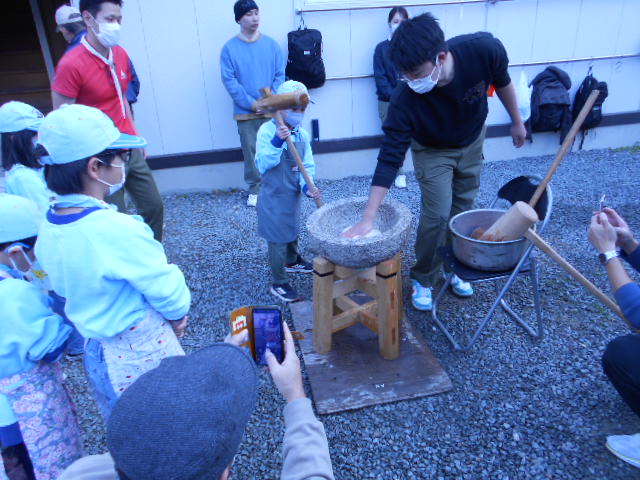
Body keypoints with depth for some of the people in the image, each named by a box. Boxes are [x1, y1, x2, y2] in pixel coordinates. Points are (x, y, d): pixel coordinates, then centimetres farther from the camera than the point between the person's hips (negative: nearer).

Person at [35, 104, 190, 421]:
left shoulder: (47, 228, -7)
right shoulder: (116, 229, -31)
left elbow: (62, 288, 6)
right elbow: (167, 289, -21)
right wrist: (177, 315, -1)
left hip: (94, 348, 7)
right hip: (141, 350, -7)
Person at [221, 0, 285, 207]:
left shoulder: (271, 44, 2)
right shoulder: (229, 48, -4)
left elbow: (280, 75, 2)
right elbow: (229, 80, -6)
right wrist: (251, 103, -12)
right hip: (245, 112, -1)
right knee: (251, 152, 6)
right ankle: (255, 189, 20)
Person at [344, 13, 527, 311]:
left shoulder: (484, 50, -33)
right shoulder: (405, 100, -37)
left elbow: (502, 81, -10)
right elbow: (389, 158, -35)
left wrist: (517, 122, 4)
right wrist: (368, 219, -38)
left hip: (472, 141, 3)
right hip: (433, 150, -3)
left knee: (463, 209, 11)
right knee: (437, 214, -10)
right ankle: (423, 280, 14)